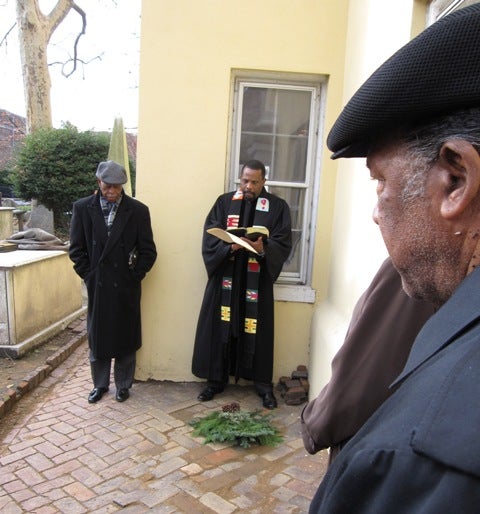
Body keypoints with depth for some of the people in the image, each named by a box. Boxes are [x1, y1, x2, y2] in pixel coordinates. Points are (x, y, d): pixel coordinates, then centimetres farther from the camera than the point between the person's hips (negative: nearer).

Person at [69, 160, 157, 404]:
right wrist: (89, 275, -4)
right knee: (97, 336, 13)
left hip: (126, 287, -1)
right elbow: (76, 248, 2)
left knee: (126, 337, 10)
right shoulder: (82, 208, 0)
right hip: (96, 286, 1)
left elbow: (148, 251, -2)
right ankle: (100, 384, 31)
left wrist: (134, 276, -6)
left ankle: (123, 384, 28)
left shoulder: (138, 210, -4)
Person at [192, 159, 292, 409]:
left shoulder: (278, 207, 3)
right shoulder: (224, 202, 7)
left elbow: (283, 243, -4)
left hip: (257, 280, -1)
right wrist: (229, 246, -20)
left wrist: (263, 249, -24)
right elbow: (210, 237, -1)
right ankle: (216, 379, 22)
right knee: (219, 328, 5)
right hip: (225, 277, 2)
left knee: (258, 330, 3)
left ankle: (263, 384, 18)